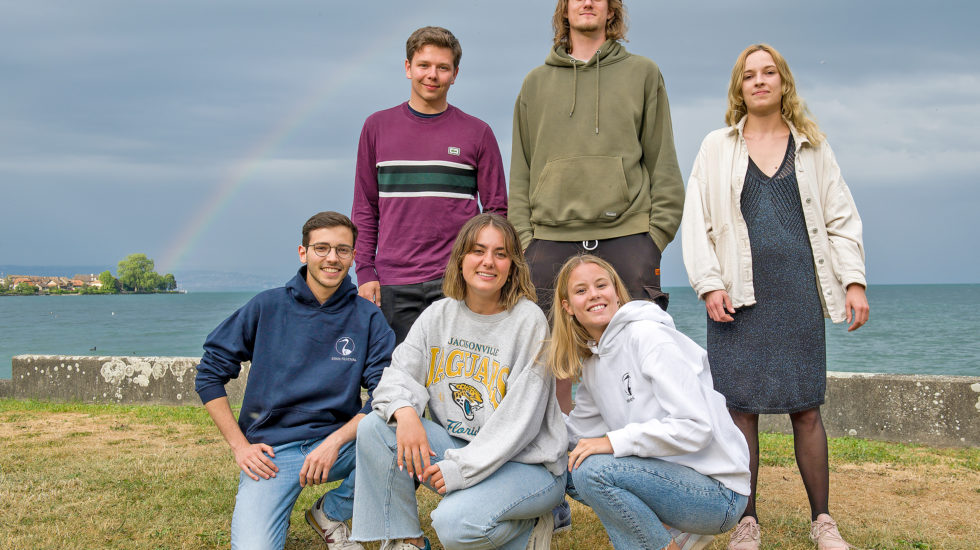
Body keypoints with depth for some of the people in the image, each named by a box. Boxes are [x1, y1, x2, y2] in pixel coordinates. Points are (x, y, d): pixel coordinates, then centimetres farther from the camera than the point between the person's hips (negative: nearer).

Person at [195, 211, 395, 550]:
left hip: (338, 442, 2)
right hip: (270, 450, -2)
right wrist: (239, 445, -2)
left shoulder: (367, 318, 3)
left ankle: (331, 514, -2)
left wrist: (335, 441, -18)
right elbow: (209, 375, 5)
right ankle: (249, 508, 14)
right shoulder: (267, 307, 2)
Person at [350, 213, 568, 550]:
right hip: (457, 445, 6)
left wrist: (462, 468, -21)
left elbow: (520, 418, -17)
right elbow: (400, 372, 1)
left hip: (525, 461, -5)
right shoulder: (439, 315, 4)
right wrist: (404, 412, -24)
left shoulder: (528, 321, -13)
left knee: (456, 523, -31)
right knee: (375, 428, -14)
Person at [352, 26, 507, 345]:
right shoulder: (377, 127, 10)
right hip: (394, 285, 1)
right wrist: (365, 273, 4)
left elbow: (496, 210, 8)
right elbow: (365, 209, 13)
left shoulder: (477, 133, 6)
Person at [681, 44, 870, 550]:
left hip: (798, 294, 1)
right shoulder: (717, 148, 10)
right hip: (739, 297, 0)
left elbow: (841, 218, 13)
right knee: (741, 407, -1)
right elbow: (696, 221, 5)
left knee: (806, 408, 2)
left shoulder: (812, 147, 14)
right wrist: (709, 284, -6)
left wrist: (854, 280, 3)